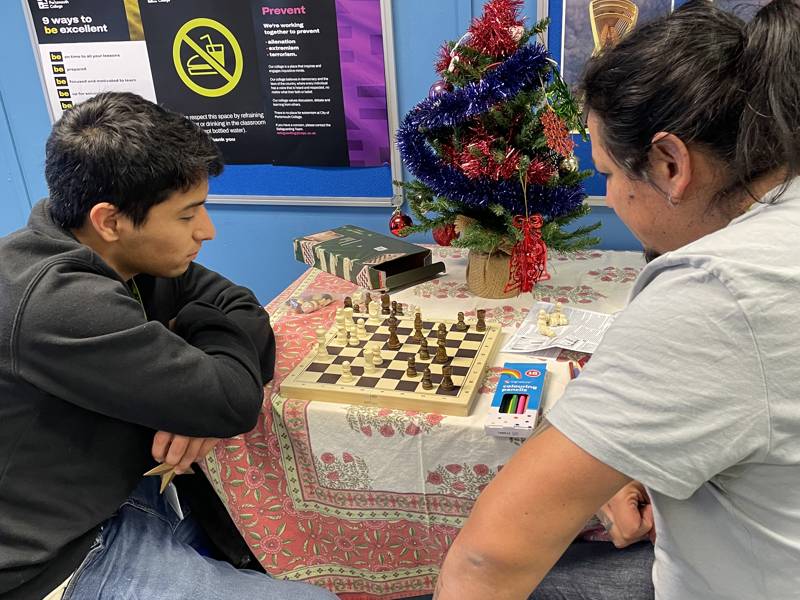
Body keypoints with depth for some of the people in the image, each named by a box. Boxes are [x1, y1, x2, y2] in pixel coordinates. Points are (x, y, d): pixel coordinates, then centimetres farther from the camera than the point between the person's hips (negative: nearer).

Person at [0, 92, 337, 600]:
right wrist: (205, 327, -10)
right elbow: (233, 401, -30)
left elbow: (242, 308, 0)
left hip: (124, 492, 8)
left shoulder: (122, 254, -5)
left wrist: (207, 388, -20)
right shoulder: (60, 305, -33)